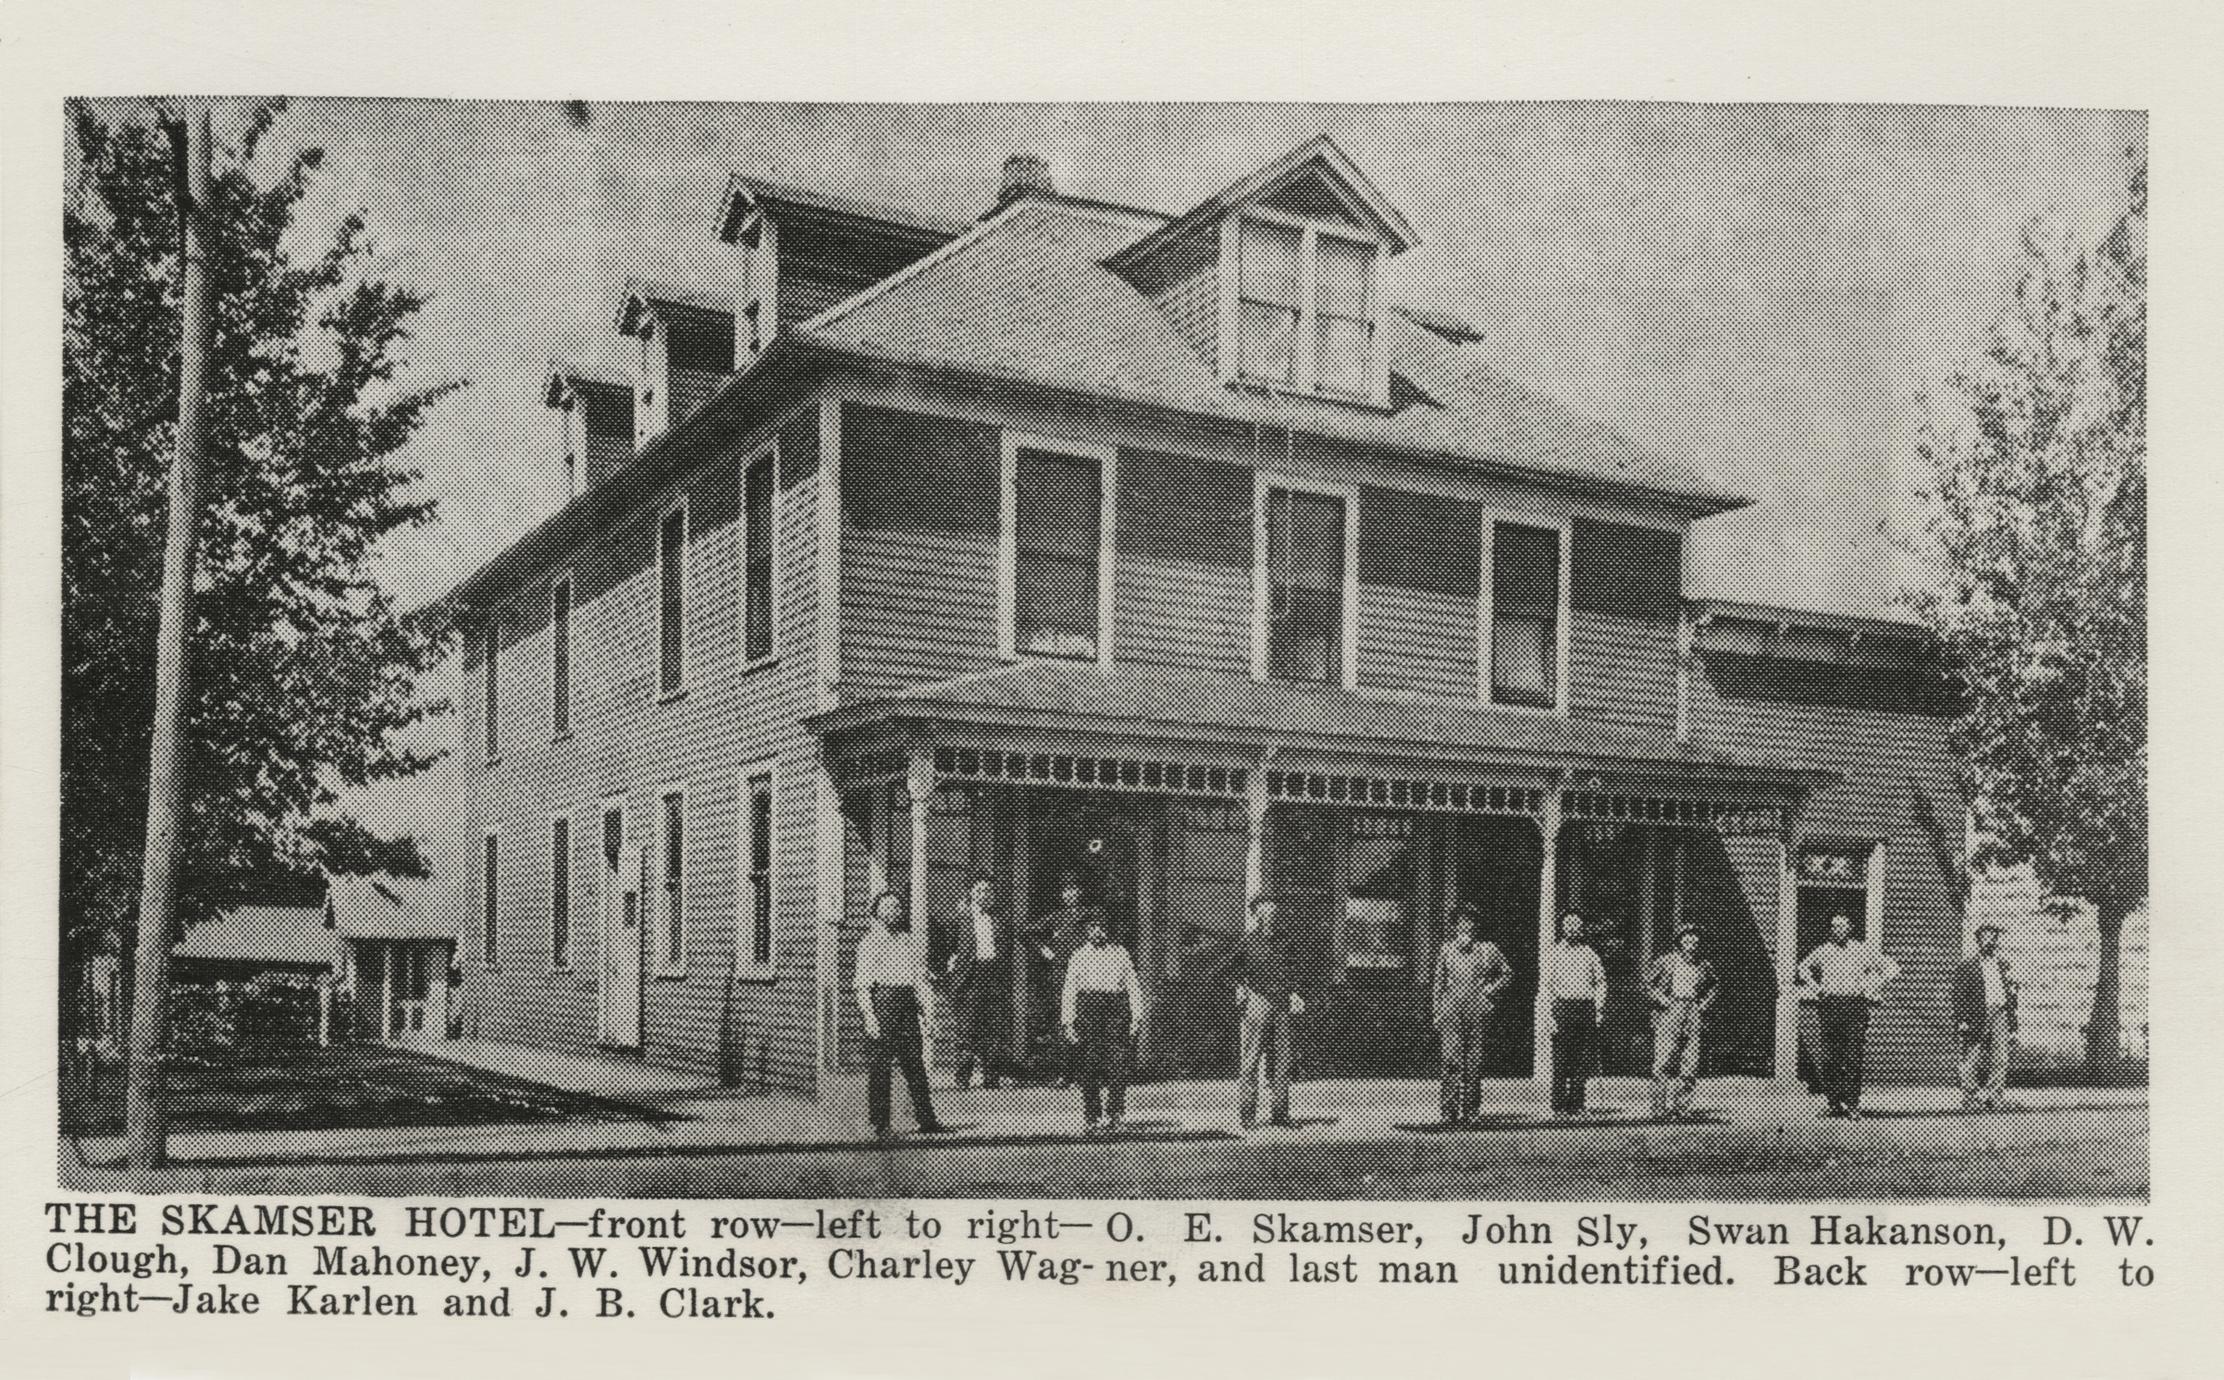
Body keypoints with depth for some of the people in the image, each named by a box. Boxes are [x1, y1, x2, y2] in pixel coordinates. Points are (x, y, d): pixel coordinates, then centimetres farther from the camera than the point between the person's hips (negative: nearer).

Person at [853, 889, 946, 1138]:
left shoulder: (914, 942, 16)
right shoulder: (870, 942, 1)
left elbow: (921, 978, 18)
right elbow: (862, 984, -5)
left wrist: (928, 1006, 6)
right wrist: (869, 1016, -13)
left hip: (908, 1005, 4)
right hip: (882, 1003, -4)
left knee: (915, 1064, 3)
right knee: (879, 1067, -2)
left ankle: (926, 1119, 5)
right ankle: (881, 1124, 3)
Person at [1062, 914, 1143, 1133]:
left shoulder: (1120, 953, 11)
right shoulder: (1080, 956, 9)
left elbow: (1132, 986, 11)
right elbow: (1069, 990, 6)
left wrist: (1136, 1017, 3)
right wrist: (1068, 1022, -2)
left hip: (1116, 1010, 0)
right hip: (1087, 1010, 0)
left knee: (1117, 1066, -9)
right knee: (1088, 1069, -2)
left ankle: (1114, 1115, 1)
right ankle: (1091, 1119, 5)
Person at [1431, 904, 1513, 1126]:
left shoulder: (1487, 949, 7)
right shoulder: (1447, 949, 10)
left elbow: (1507, 972, 18)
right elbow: (1438, 982, 15)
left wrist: (1490, 990, 5)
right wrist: (1437, 1011, 10)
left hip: (1478, 1009, 0)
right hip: (1451, 1008, 0)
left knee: (1474, 1062, 1)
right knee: (1453, 1059, -11)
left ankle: (1469, 1110, 9)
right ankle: (1449, 1109, -11)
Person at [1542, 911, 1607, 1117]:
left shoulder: (1589, 953, 16)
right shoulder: (1553, 953, 6)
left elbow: (1600, 981, 17)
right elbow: (1547, 984, 0)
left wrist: (1599, 1008, 6)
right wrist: (1551, 1013, -9)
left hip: (1586, 1007, 3)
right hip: (1563, 1006, -3)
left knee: (1583, 1060, 1)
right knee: (1561, 1059, -5)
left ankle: (1576, 1104, 8)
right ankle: (1559, 1105, -2)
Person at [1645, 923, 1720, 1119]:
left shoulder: (1704, 965, 10)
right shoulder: (1666, 961, -1)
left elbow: (1716, 984, 27)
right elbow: (1648, 982, 2)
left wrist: (1705, 1004, 12)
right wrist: (1664, 1001, -7)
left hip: (1694, 1016, 4)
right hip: (1669, 1015, -4)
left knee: (1690, 1065, 0)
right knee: (1664, 1062, -8)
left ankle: (1681, 1106, 7)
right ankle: (1660, 1107, -3)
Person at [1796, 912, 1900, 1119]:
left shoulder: (1864, 950, 4)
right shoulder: (1824, 950, 10)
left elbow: (1892, 968, 10)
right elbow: (1804, 967, 27)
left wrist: (1873, 989, 3)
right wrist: (1814, 987, 13)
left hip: (1855, 1005, -2)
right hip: (1828, 1006, 2)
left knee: (1853, 1057, -6)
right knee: (1829, 1057, 1)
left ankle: (1852, 1105, 0)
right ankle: (1833, 1102, 11)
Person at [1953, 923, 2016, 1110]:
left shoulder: (2002, 963, 15)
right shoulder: (1968, 965, 1)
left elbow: (2010, 996, 18)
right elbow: (1959, 995, -3)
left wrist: (2013, 1026, 15)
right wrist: (1961, 1021, -11)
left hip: (1999, 1016, 4)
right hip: (1976, 1017, -4)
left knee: (1999, 1060, -3)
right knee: (1972, 1062, -1)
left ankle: (1993, 1097, 2)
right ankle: (1970, 1096, 8)